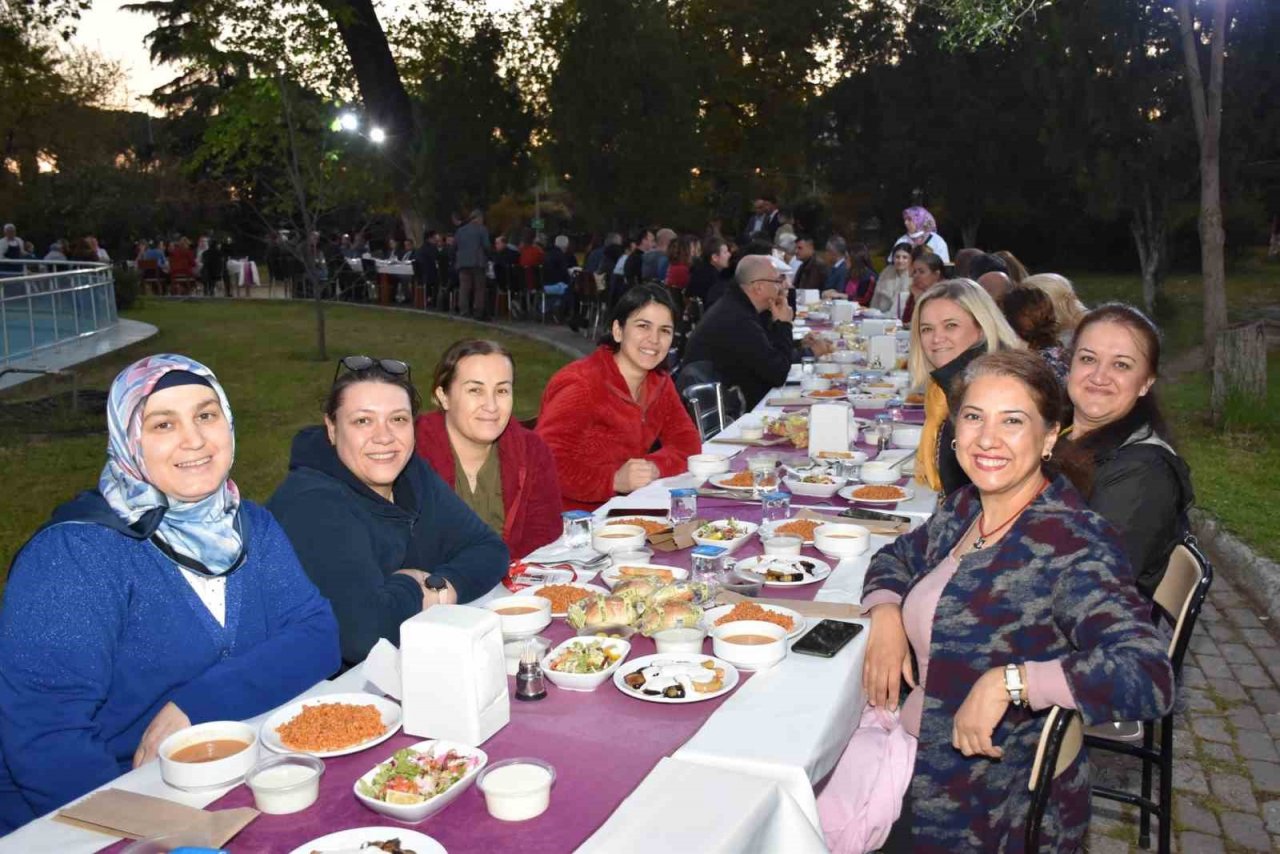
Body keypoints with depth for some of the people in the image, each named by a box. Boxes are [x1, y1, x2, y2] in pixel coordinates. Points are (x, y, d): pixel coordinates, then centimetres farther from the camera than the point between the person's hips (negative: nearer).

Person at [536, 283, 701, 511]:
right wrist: (615, 479, -31)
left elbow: (687, 442, 6)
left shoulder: (659, 382, 7)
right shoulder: (581, 383, -16)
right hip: (571, 517, -8)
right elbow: (547, 462, -23)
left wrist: (654, 467, -13)